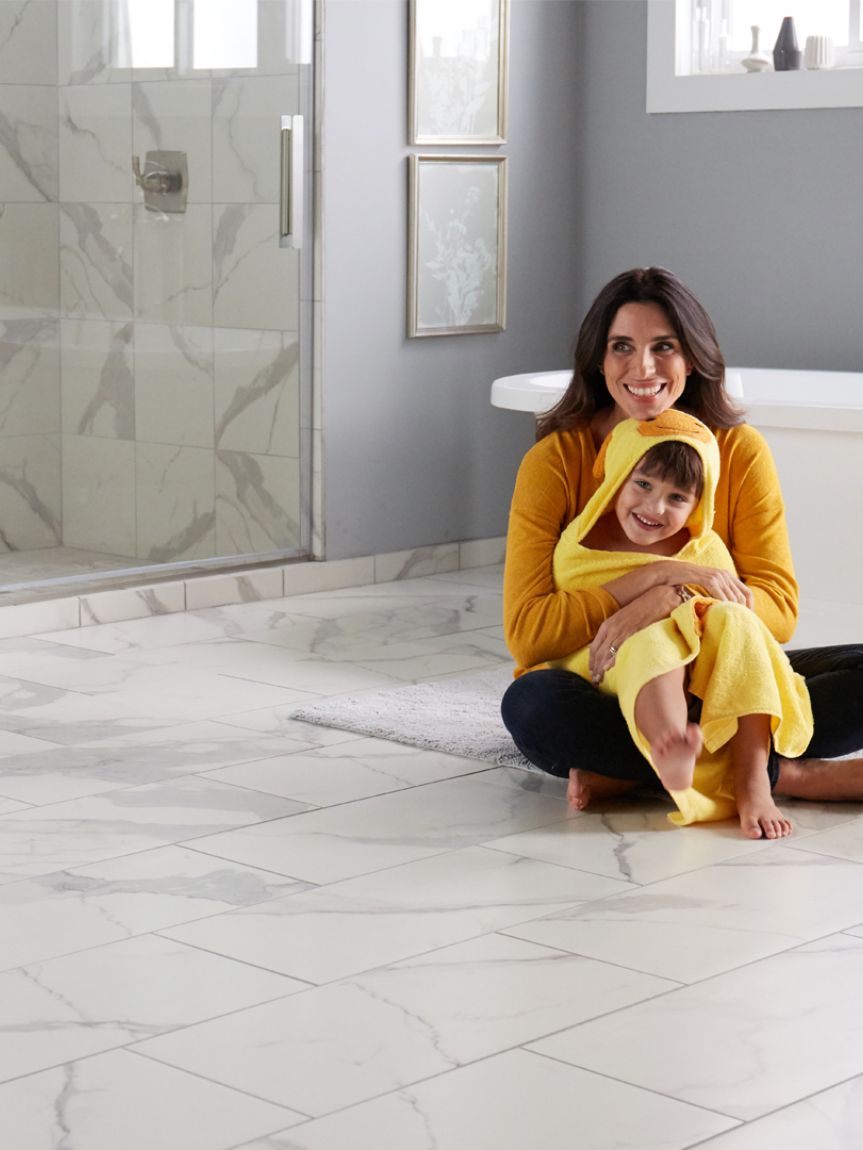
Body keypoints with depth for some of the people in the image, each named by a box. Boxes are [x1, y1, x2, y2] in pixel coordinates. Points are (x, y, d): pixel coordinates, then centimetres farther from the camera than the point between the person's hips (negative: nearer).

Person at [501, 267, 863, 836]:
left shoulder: (740, 452, -3)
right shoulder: (554, 462, -9)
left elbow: (779, 609, -9)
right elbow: (526, 632, -17)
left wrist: (668, 602, -27)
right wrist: (660, 573, -25)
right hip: (597, 694, -2)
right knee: (531, 704, -37)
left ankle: (629, 772, -24)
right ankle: (781, 773, -27)